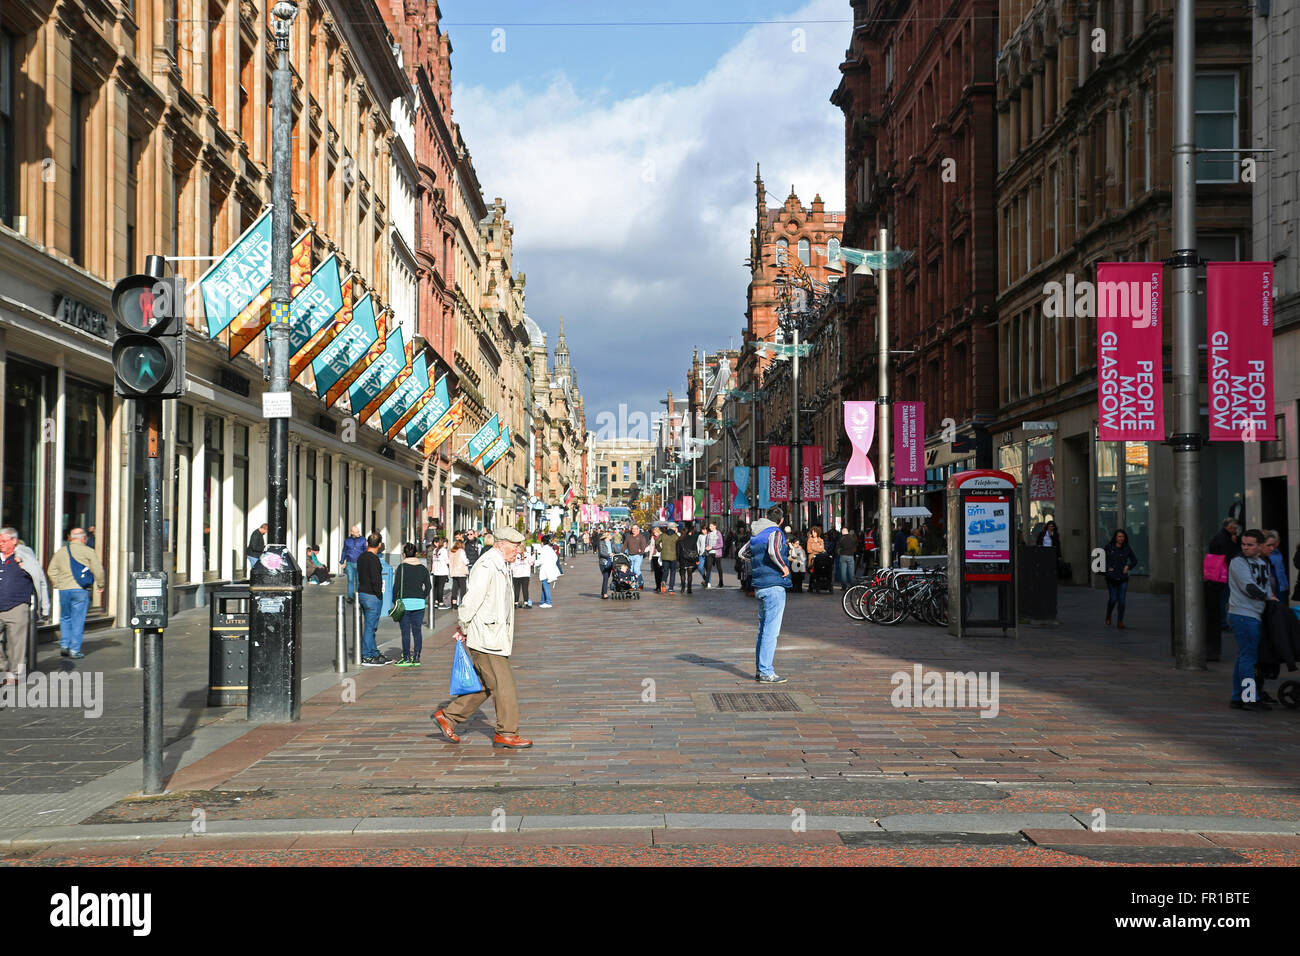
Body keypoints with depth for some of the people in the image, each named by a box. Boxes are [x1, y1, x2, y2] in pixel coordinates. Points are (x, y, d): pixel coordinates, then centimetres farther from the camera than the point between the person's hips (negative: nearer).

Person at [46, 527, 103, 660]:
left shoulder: (60, 552, 10)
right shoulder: (87, 551, -2)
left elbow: (51, 571, 10)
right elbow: (98, 569, -5)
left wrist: (57, 584, 18)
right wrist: (100, 585, 6)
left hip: (63, 589, 3)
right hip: (81, 590, -3)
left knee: (65, 618, 19)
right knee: (78, 620, 1)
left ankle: (64, 645, 10)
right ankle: (75, 650, 0)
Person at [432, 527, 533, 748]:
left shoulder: (501, 566, 16)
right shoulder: (486, 566, -18)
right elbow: (472, 599, -20)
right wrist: (463, 628, -9)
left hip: (495, 637, 10)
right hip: (486, 638, -10)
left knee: (485, 687, 13)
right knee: (503, 686, -4)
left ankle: (448, 716, 21)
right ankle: (506, 733, 5)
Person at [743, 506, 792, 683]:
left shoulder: (755, 534, 13)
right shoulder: (775, 533, -11)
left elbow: (743, 552, 25)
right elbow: (773, 551, -30)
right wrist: (784, 567, -17)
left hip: (759, 587, 8)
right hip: (774, 585, -8)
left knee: (763, 629, 16)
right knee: (771, 631, -7)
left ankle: (759, 669, 21)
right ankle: (766, 673, -7)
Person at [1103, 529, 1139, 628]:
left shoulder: (1127, 549, 4)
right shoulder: (1109, 548, -2)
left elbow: (1134, 560, 17)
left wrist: (1128, 566, 1)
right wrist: (1107, 568, -6)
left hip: (1123, 578, 2)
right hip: (1111, 578, -2)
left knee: (1122, 600, -4)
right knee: (1113, 599, -4)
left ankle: (1120, 622, 5)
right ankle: (1108, 616, 25)